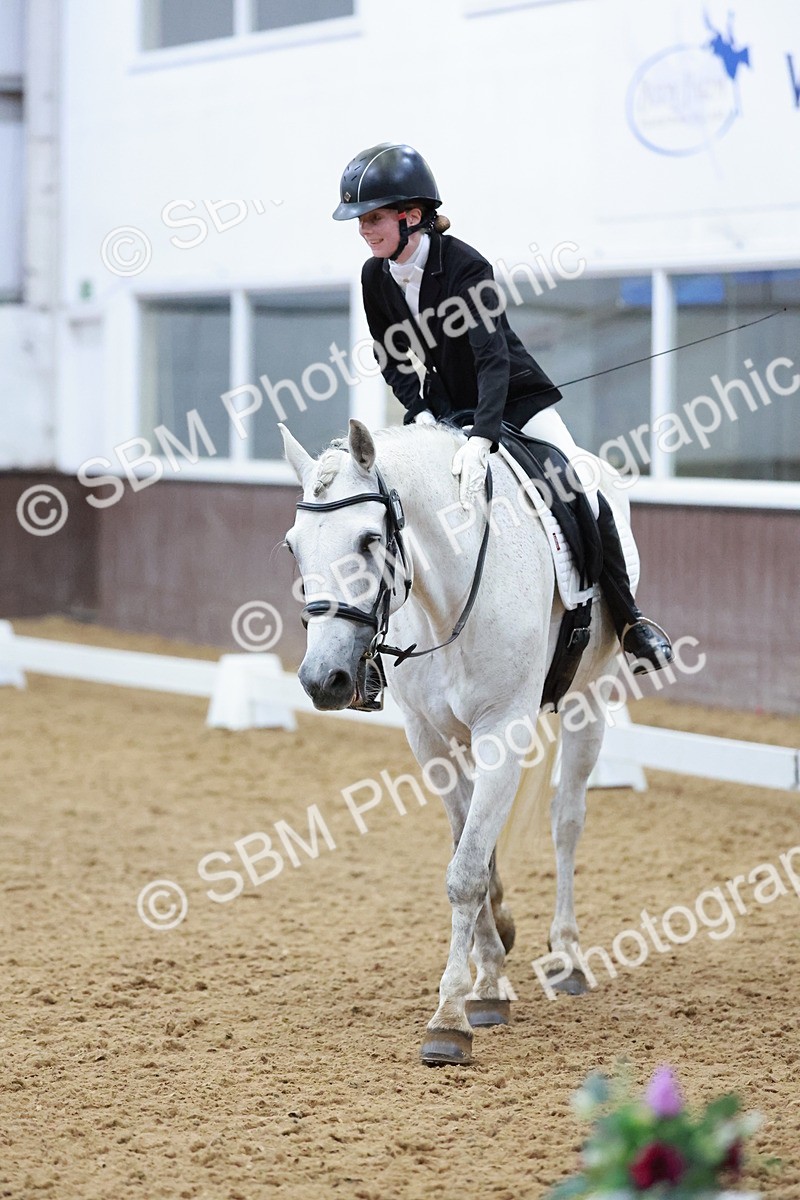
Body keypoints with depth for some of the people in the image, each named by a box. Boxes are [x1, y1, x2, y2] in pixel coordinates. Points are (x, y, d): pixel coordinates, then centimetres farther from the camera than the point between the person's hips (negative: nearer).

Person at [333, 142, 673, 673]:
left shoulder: (465, 265, -28)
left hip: (517, 399, -6)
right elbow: (391, 357, 4)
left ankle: (629, 620, 4)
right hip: (447, 406, 6)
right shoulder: (376, 277, -10)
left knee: (585, 502, -14)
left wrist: (481, 437, -52)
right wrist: (419, 411, -14)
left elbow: (493, 357, -38)